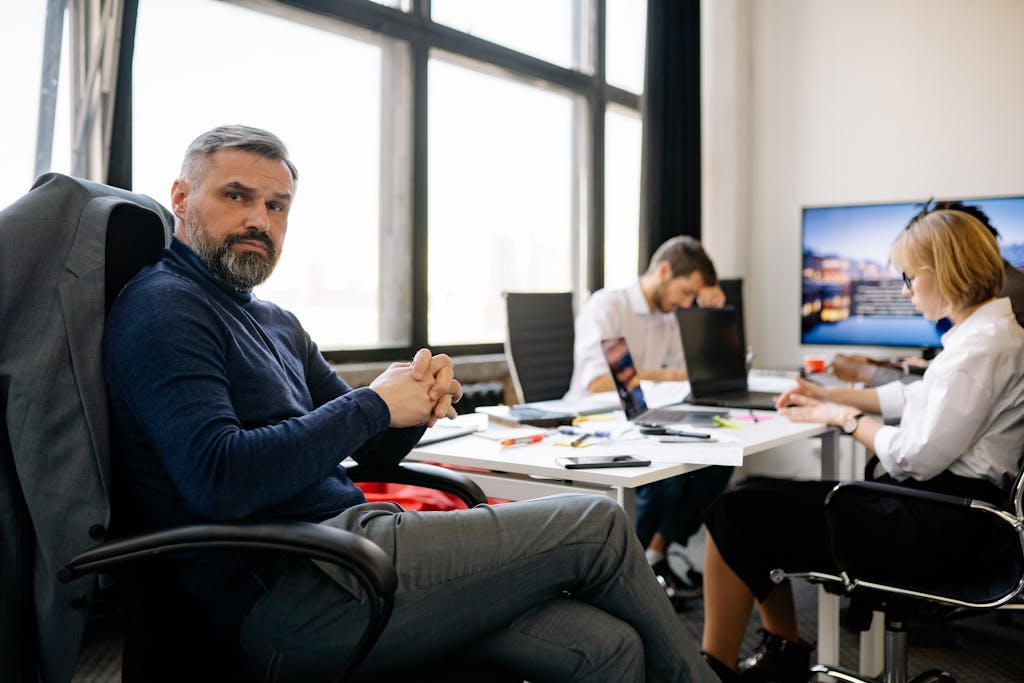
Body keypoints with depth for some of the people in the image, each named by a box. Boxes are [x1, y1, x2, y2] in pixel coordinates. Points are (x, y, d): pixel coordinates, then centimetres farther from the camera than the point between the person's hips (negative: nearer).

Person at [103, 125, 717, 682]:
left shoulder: (276, 325, 22)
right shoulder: (162, 307, -5)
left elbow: (376, 449, 22)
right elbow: (219, 480, -21)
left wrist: (419, 400, -1)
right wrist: (374, 404, -14)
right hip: (285, 593, -8)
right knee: (595, 524, -7)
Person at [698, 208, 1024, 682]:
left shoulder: (983, 345, -19)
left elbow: (917, 458, -22)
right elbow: (915, 399, 24)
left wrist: (841, 416, -8)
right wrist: (829, 394, 20)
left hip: (935, 526, -11)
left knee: (734, 515, -11)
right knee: (759, 501, 13)